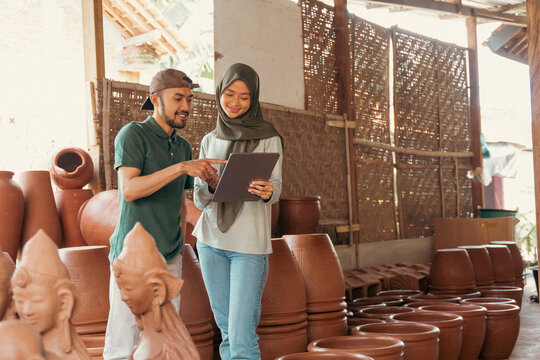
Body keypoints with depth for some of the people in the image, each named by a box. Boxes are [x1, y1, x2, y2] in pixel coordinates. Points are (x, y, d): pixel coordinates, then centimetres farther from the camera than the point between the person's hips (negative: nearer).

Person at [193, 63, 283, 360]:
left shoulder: (268, 138, -1)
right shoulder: (210, 141, 10)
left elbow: (274, 190, -11)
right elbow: (199, 199, 5)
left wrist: (267, 191, -36)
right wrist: (212, 185, -18)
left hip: (249, 244, -4)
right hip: (211, 241, 4)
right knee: (226, 332, 9)